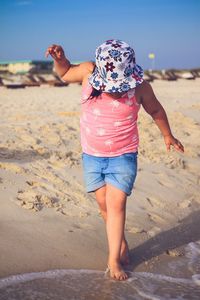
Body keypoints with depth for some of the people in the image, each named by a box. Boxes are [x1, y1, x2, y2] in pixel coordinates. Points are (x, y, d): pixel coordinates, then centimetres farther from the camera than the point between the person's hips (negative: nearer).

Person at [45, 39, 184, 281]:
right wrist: (60, 59, -12)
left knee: (116, 205, -9)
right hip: (92, 156, 3)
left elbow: (156, 110, 5)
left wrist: (167, 135, 18)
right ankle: (122, 245, 27)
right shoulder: (88, 72, -11)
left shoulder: (140, 87, -14)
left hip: (123, 156, -3)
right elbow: (65, 74, 9)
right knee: (104, 204, 7)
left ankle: (114, 259, 1)